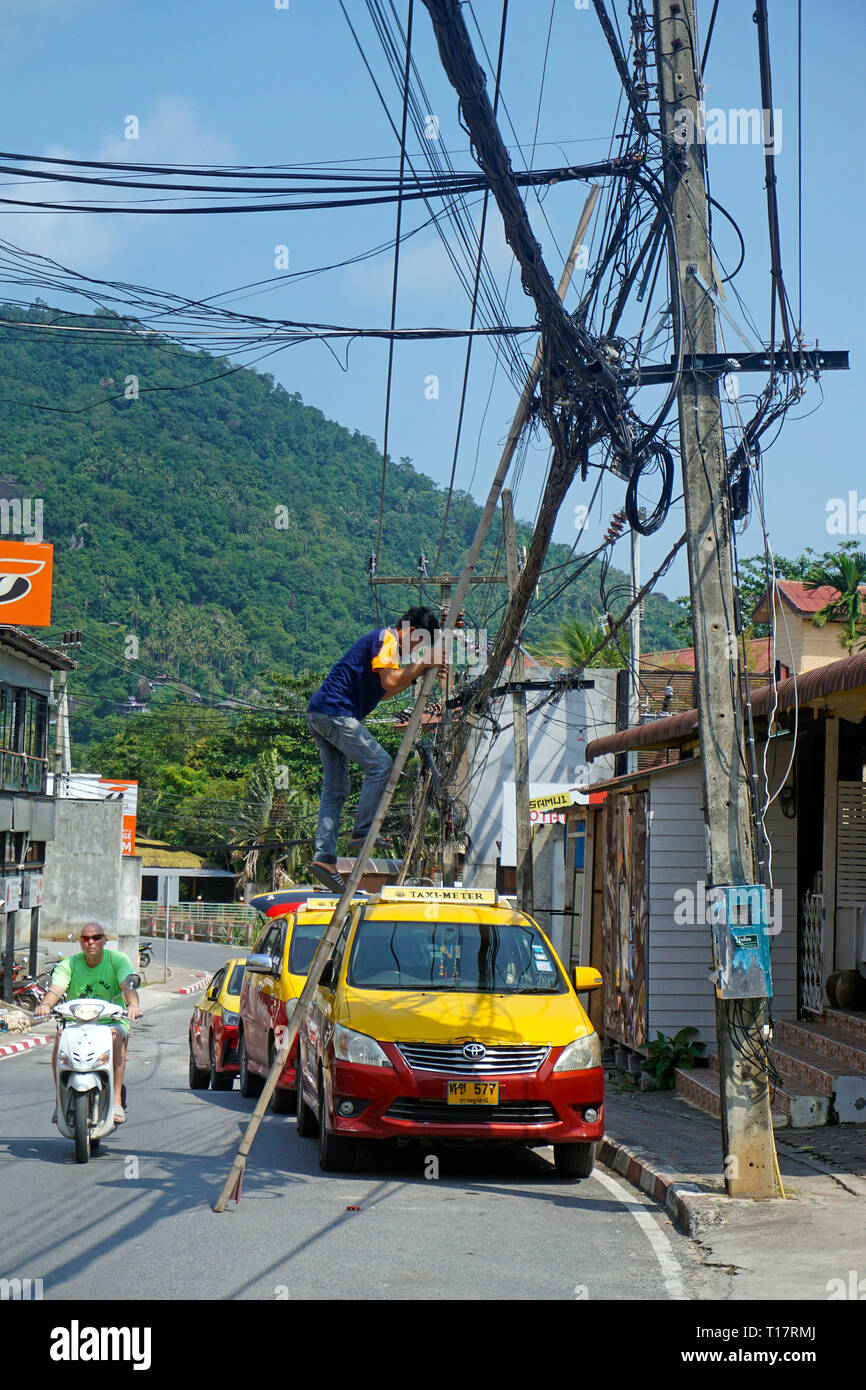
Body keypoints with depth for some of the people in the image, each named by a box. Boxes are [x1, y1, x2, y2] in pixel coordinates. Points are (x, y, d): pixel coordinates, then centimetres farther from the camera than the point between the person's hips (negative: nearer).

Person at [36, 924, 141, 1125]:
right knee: (60, 1037, -31)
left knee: (116, 1036, -35)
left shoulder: (118, 960, -1)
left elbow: (129, 985, -18)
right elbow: (56, 989, -13)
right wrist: (46, 1004, -37)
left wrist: (133, 1004, -41)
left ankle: (116, 1101, -32)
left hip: (111, 1021, -1)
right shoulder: (69, 964, 3)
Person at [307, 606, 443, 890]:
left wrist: (420, 671, 23)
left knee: (335, 788, 7)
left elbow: (384, 692, 29)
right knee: (380, 764, -12)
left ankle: (324, 857, 2)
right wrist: (422, 663, -7)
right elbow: (390, 682, -19)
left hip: (319, 714, 11)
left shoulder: (385, 640, 24)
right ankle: (362, 832, -12)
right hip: (336, 712, -11)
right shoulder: (386, 638, -7)